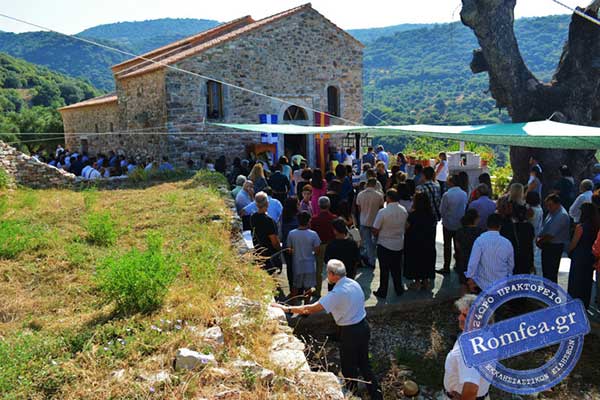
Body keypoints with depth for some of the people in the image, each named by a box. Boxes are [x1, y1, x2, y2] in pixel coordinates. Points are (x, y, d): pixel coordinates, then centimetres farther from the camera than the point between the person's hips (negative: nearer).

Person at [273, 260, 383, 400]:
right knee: (364, 364, 20)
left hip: (350, 333, -8)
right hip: (364, 327, 8)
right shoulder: (354, 283, -2)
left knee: (348, 368, 11)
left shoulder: (337, 293, -25)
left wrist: (287, 309, -18)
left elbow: (310, 309, -25)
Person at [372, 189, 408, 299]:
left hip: (384, 245, -4)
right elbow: (406, 227, 7)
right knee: (397, 268, 19)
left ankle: (382, 292, 18)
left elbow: (375, 230, -16)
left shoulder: (383, 212, -22)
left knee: (384, 270, 8)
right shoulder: (404, 211, -5)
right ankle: (399, 289, 30)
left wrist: (377, 236, 5)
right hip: (399, 244, 5)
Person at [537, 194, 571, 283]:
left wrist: (540, 241, -9)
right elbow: (545, 228, 15)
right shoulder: (552, 212, 9)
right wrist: (539, 238, -2)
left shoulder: (562, 216, -20)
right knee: (545, 270, 18)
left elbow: (551, 235, -23)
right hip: (547, 246, 9)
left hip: (555, 247, -9)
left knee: (551, 272, -1)